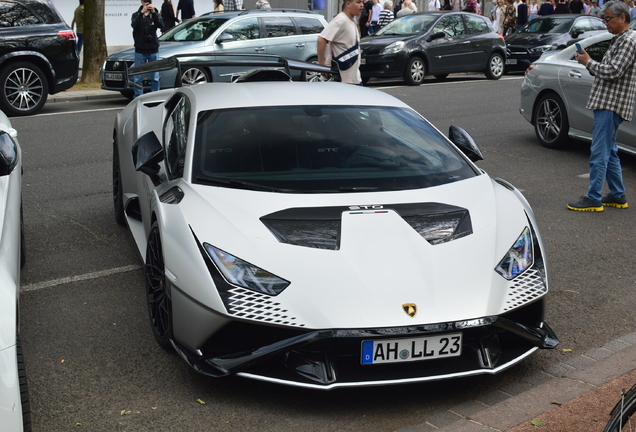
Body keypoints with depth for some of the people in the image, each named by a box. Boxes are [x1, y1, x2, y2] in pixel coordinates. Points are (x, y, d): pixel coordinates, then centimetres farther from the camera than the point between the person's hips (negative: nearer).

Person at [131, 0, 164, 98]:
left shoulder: (155, 15, 6)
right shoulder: (136, 15, 5)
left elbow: (161, 25, -15)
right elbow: (134, 25, -17)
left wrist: (154, 12, -25)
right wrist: (142, 12, -27)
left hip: (153, 50, 0)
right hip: (140, 50, 0)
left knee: (155, 77, 3)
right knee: (138, 77, -1)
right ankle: (138, 98, 4)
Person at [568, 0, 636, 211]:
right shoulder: (619, 40, 20)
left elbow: (613, 71, -19)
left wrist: (589, 62, -8)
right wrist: (589, 63, 6)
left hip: (611, 105, -11)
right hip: (606, 103, 11)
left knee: (599, 152, -9)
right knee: (609, 151, 15)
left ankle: (593, 199, -6)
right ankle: (617, 196, 22)